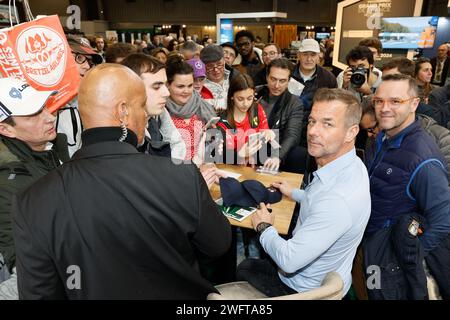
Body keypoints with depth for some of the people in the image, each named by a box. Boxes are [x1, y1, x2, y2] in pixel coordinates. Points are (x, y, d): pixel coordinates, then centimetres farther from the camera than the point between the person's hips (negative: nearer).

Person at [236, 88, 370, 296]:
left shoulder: (338, 199, -39)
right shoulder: (351, 165, -10)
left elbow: (289, 261, -32)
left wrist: (264, 227, -15)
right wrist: (294, 193, 18)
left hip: (307, 289, -7)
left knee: (243, 270, 17)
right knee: (247, 264, 26)